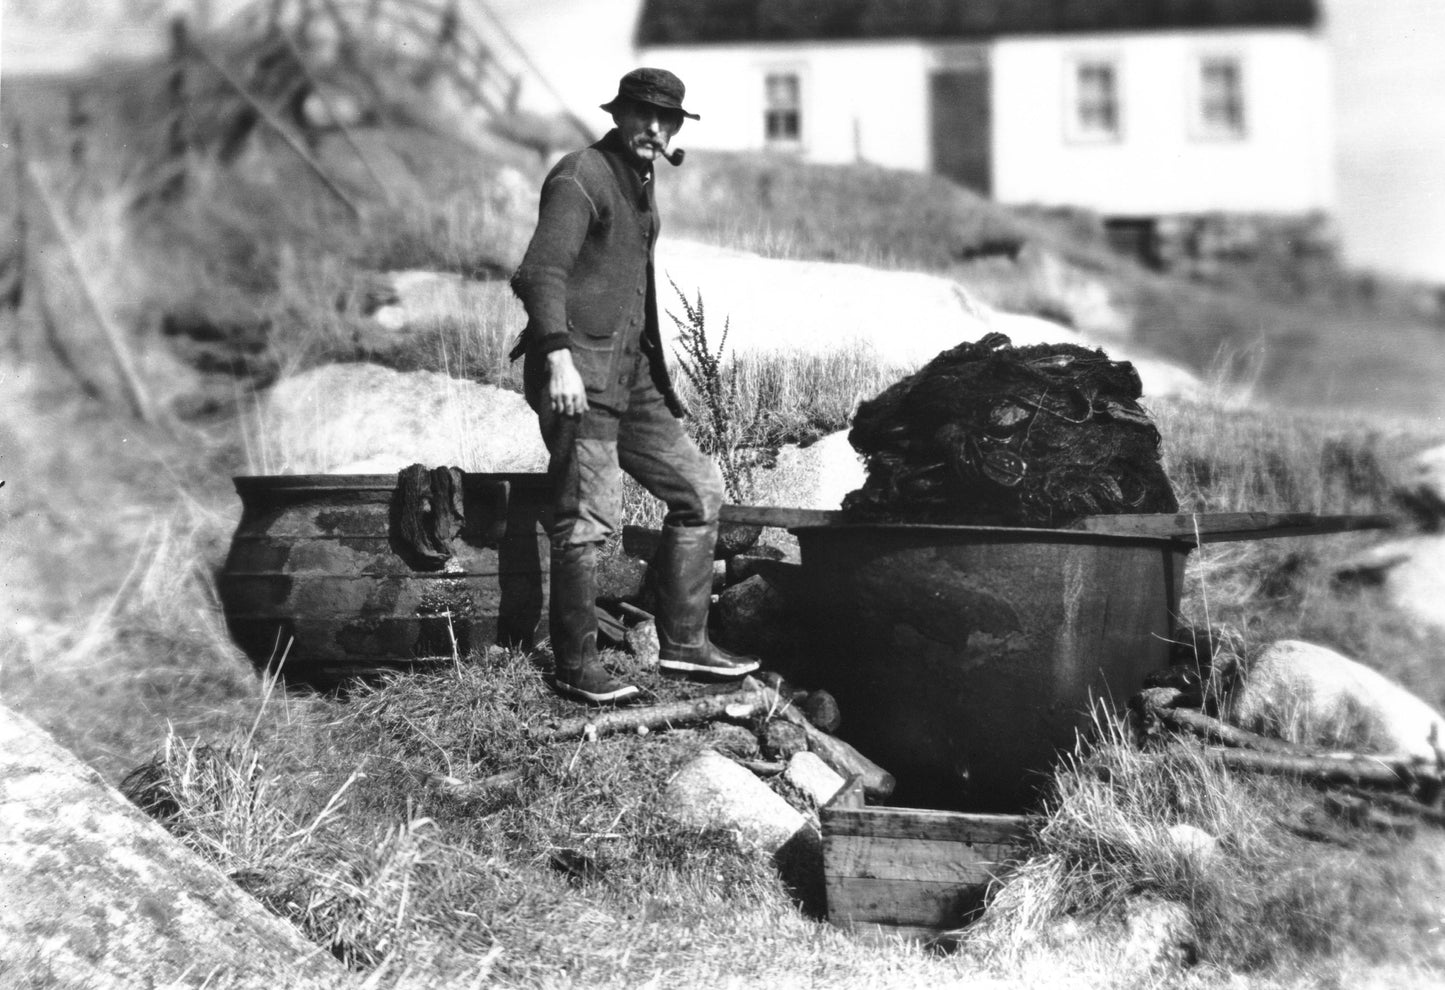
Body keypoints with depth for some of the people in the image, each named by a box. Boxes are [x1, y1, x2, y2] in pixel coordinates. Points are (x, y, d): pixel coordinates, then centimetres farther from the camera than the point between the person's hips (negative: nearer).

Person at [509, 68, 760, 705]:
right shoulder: (581, 177, -8)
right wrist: (558, 357, -33)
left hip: (631, 374, 10)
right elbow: (541, 270, -21)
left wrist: (658, 378, 29)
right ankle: (575, 667, 4)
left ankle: (683, 643, 16)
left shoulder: (640, 184, 21)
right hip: (579, 374, -9)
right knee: (587, 519, -8)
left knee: (700, 490, 9)